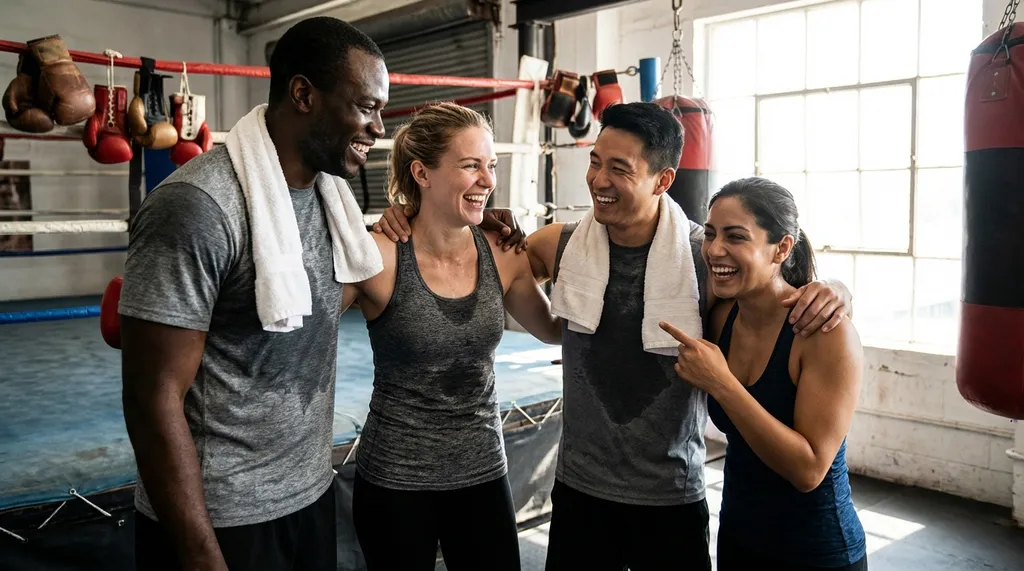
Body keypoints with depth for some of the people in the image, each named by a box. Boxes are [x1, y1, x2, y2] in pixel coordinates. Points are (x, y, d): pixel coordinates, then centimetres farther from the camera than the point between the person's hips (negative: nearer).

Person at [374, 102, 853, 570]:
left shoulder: (707, 257, -14)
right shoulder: (559, 245, -6)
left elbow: (786, 289, -1)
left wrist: (829, 293, -24)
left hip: (672, 499, -1)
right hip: (578, 489, 2)